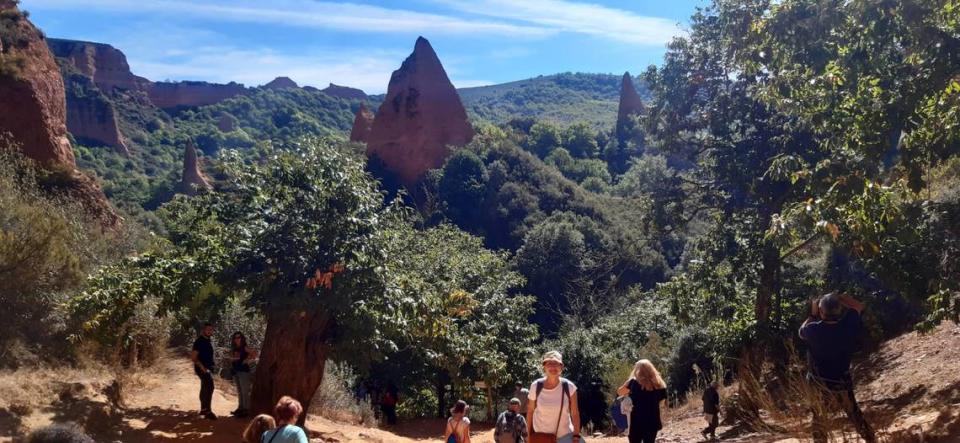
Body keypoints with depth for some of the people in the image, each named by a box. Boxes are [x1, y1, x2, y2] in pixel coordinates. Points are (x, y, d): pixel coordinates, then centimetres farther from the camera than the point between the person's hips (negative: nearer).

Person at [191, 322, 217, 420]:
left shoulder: (208, 341, 14)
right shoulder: (199, 341, -13)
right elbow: (193, 357, -17)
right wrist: (202, 367, -24)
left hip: (209, 368, 10)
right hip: (202, 369, -9)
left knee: (205, 389, 16)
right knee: (209, 387, -19)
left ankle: (203, 409, 26)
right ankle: (208, 411, -21)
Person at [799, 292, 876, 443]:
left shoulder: (813, 330, -23)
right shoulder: (848, 325, -17)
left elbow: (802, 331, 3)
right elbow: (858, 306, 4)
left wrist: (812, 314, 6)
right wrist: (838, 297, 0)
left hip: (819, 383, -2)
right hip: (842, 381, 2)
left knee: (819, 418, 14)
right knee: (854, 412, 22)